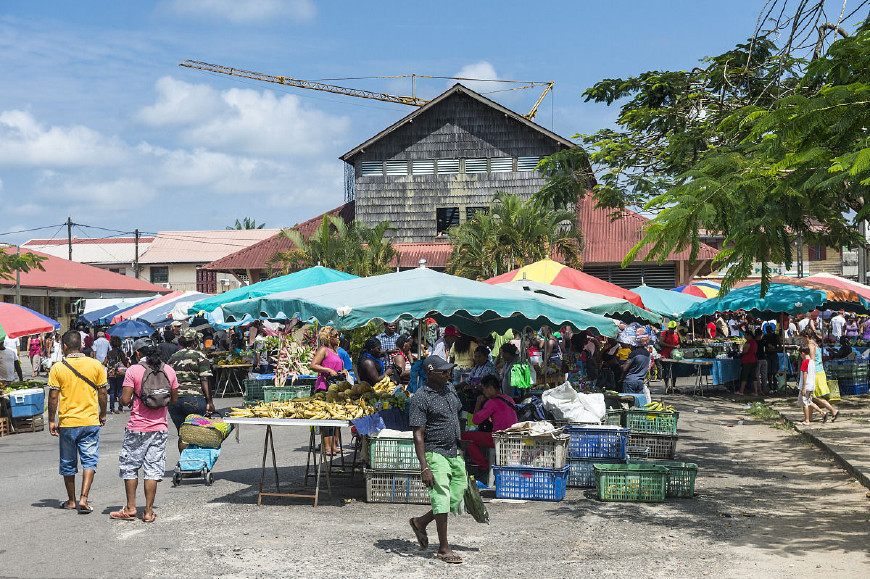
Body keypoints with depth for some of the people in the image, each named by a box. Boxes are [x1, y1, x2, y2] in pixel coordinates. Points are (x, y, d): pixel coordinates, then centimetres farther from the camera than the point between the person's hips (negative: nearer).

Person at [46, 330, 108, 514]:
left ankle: (71, 500, 24)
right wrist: (102, 415, 15)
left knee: (68, 464, 14)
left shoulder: (57, 368, -6)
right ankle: (83, 499, -10)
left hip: (67, 423, 0)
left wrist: (51, 421, 3)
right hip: (90, 421, 0)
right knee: (89, 460, 4)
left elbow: (53, 397, -6)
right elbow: (102, 393, 2)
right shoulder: (95, 365, -2)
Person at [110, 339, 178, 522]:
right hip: (160, 428, 3)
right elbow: (174, 399, 10)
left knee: (129, 467, 11)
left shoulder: (133, 371, -9)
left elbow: (125, 400, -12)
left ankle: (130, 508, 14)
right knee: (153, 469, 6)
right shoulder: (169, 370, 3)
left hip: (137, 428, -3)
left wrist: (122, 399, 11)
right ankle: (149, 511, 6)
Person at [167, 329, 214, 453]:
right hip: (194, 399, -4)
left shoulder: (173, 357, 12)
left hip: (174, 400, 4)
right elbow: (205, 380, -9)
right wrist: (209, 401, -8)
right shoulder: (199, 356, -2)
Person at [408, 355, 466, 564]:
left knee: (457, 500, 7)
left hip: (454, 454, 8)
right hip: (435, 453, -7)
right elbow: (418, 435, -16)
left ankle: (421, 522, 28)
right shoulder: (420, 398, -13)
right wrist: (424, 468, -22)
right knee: (442, 499, -7)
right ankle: (443, 548, 6)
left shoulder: (450, 390, 10)